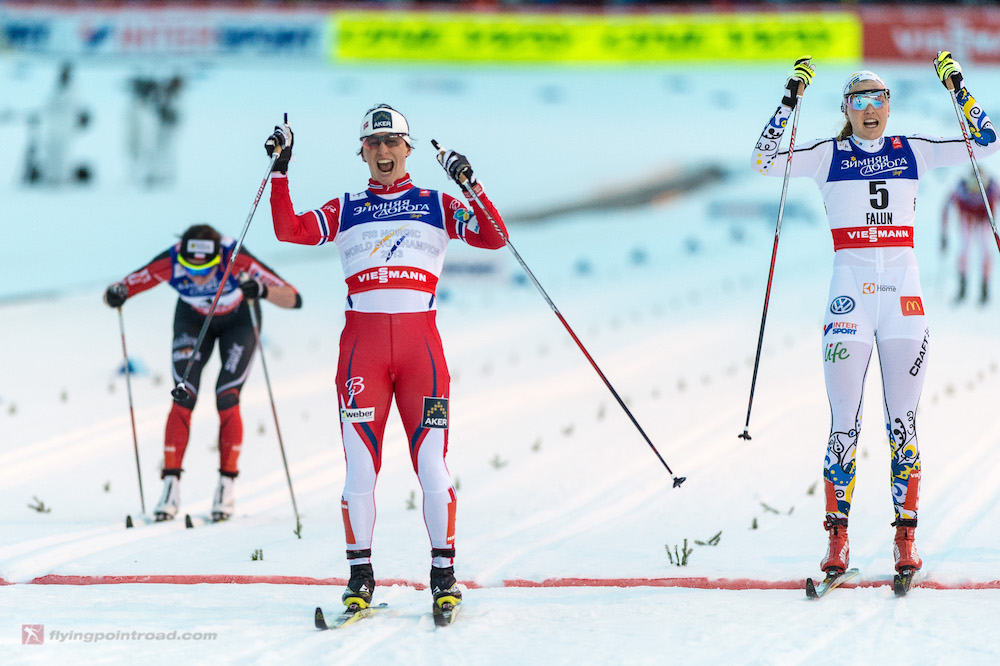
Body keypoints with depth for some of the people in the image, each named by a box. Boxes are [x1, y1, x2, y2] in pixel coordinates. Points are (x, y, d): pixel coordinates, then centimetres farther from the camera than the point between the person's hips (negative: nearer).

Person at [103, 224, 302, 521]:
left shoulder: (237, 260, -40)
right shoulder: (170, 264, -35)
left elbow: (294, 299, -42)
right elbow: (114, 292, -24)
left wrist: (262, 291, -61)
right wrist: (116, 294, -48)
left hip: (239, 320, -2)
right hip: (193, 321, 2)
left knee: (227, 399, -14)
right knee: (183, 398, -12)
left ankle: (226, 486, -3)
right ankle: (171, 486, -8)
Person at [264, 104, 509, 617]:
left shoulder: (437, 205, 14)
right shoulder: (345, 211, 16)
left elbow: (495, 238, 3)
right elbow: (289, 229, 5)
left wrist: (470, 186, -9)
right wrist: (281, 171, 0)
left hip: (420, 342, -1)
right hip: (363, 342, 1)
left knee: (431, 462, -7)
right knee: (360, 463, -5)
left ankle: (443, 574, 2)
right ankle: (360, 575, 3)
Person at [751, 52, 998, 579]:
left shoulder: (912, 151, 10)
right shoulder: (829, 155, 6)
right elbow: (764, 160, -5)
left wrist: (957, 89, 0)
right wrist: (790, 101, -10)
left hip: (903, 292, 2)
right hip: (850, 292, -1)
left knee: (902, 421, 2)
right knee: (845, 422, -5)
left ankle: (906, 535, 7)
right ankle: (837, 539, 0)